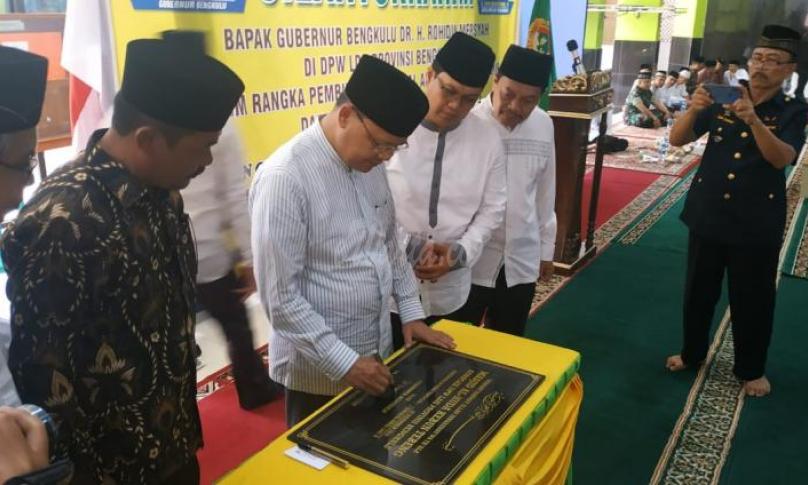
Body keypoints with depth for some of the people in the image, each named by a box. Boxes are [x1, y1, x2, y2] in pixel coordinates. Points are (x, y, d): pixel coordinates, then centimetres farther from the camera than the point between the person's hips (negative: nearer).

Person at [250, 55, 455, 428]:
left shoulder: (369, 163, 0)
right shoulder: (284, 178, -24)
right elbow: (280, 298, -24)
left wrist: (411, 312, 9)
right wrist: (344, 361, -22)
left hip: (376, 352, 7)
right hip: (318, 368, -7)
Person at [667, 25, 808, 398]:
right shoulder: (723, 102, 1)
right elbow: (677, 140, -6)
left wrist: (754, 120, -38)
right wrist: (693, 110, -26)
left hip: (757, 223, -2)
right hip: (708, 215, 2)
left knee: (753, 299, 10)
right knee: (698, 291, 14)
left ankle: (751, 369, 29)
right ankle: (692, 353, 35)